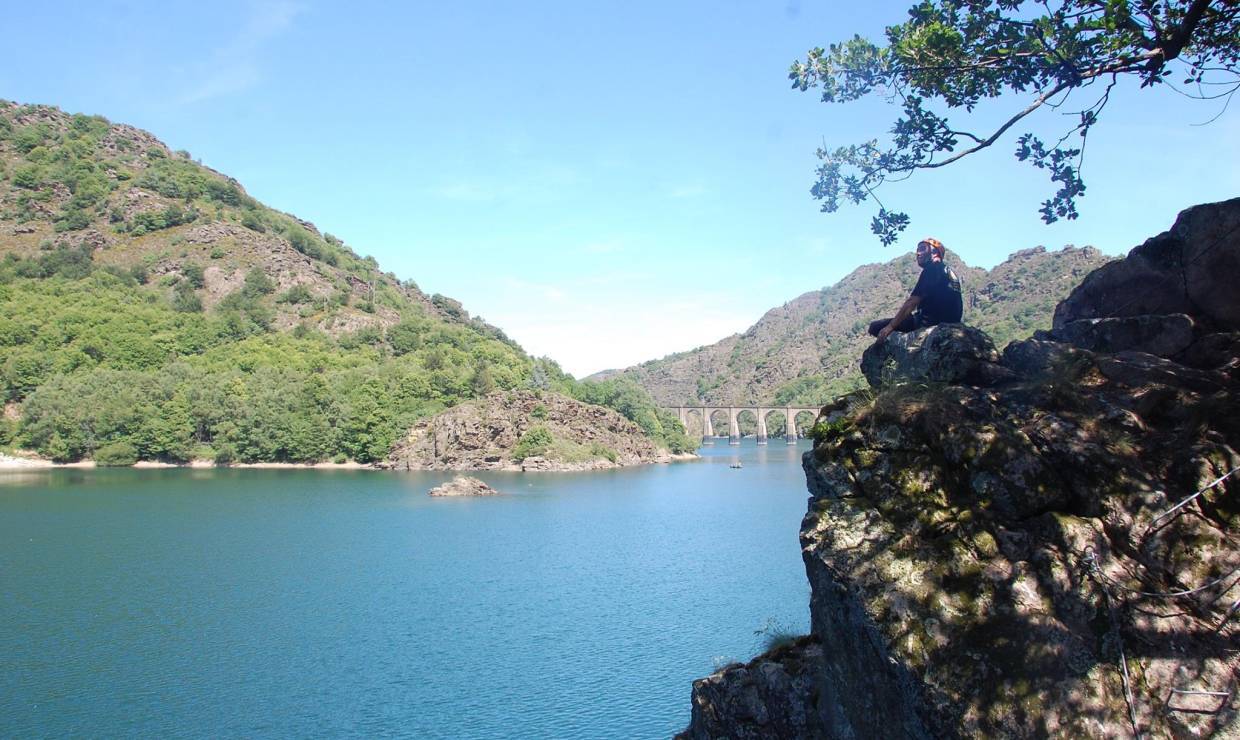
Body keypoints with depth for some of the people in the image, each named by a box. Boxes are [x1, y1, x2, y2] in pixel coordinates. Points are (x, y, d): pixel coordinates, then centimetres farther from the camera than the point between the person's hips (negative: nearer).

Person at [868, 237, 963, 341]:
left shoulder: (931, 269, -7)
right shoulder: (949, 272, 21)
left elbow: (912, 302, -14)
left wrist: (890, 327, -13)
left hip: (931, 322, -9)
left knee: (875, 327, -10)